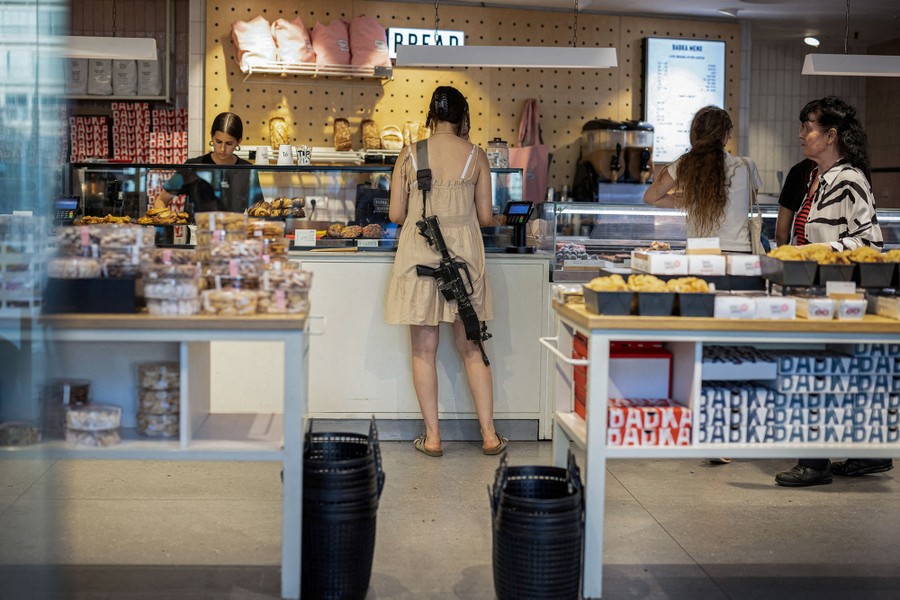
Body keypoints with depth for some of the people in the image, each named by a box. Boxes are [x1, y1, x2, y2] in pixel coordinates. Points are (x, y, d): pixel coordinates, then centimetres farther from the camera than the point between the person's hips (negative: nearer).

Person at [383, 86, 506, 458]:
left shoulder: (409, 155, -1)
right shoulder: (476, 156, 0)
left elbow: (395, 214, 0)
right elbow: (485, 217, 3)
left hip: (419, 253, -1)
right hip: (463, 254, 1)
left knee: (425, 350, 7)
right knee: (471, 348, 11)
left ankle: (432, 437, 11)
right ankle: (489, 435, 14)